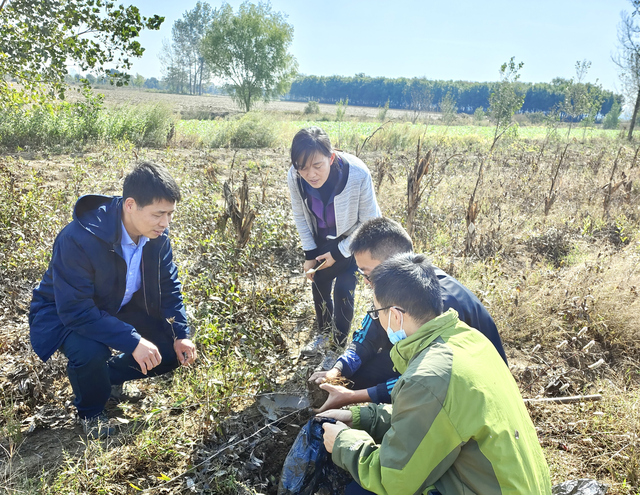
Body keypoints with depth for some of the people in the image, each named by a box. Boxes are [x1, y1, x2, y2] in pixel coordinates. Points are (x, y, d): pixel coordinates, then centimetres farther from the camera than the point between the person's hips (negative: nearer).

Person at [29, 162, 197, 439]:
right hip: (66, 315, -5)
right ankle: (90, 412, 0)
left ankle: (110, 375, 20)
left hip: (120, 307, 5)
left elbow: (169, 286, -4)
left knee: (171, 351, -9)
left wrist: (180, 335, -14)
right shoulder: (78, 239, -35)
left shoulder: (156, 234, -17)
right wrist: (133, 341, -40)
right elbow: (76, 311, -35)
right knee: (91, 352, -35)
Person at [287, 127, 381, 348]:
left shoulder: (358, 174, -36)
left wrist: (338, 253, -17)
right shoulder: (294, 177, -25)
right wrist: (309, 254, -3)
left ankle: (340, 345, 17)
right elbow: (300, 215, -4)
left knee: (343, 289, -7)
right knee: (319, 284, 12)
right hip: (321, 239, 4)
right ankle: (323, 332, 40)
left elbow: (370, 222, -21)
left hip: (353, 239, -3)